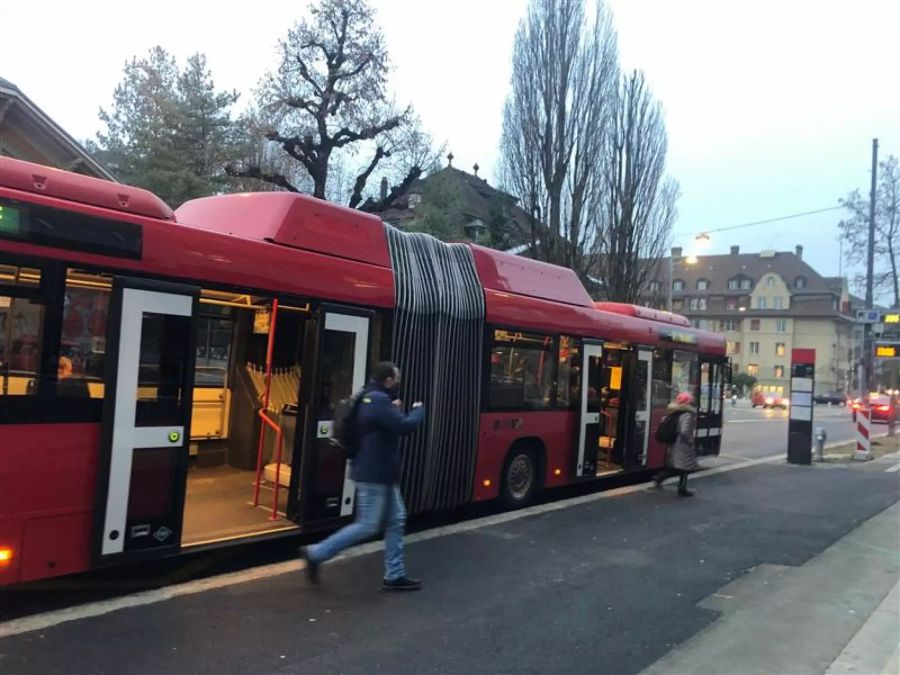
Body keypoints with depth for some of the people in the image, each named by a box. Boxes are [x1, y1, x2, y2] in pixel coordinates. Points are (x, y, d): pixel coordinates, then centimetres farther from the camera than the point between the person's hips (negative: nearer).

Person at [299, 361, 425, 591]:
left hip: (381, 473, 11)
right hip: (373, 474, -11)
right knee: (367, 526, -4)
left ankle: (395, 575, 17)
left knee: (396, 521, 12)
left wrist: (393, 409, 12)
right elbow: (405, 426, -23)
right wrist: (418, 409, -4)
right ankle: (316, 554, 5)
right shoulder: (378, 400, -20)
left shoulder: (370, 398, 12)